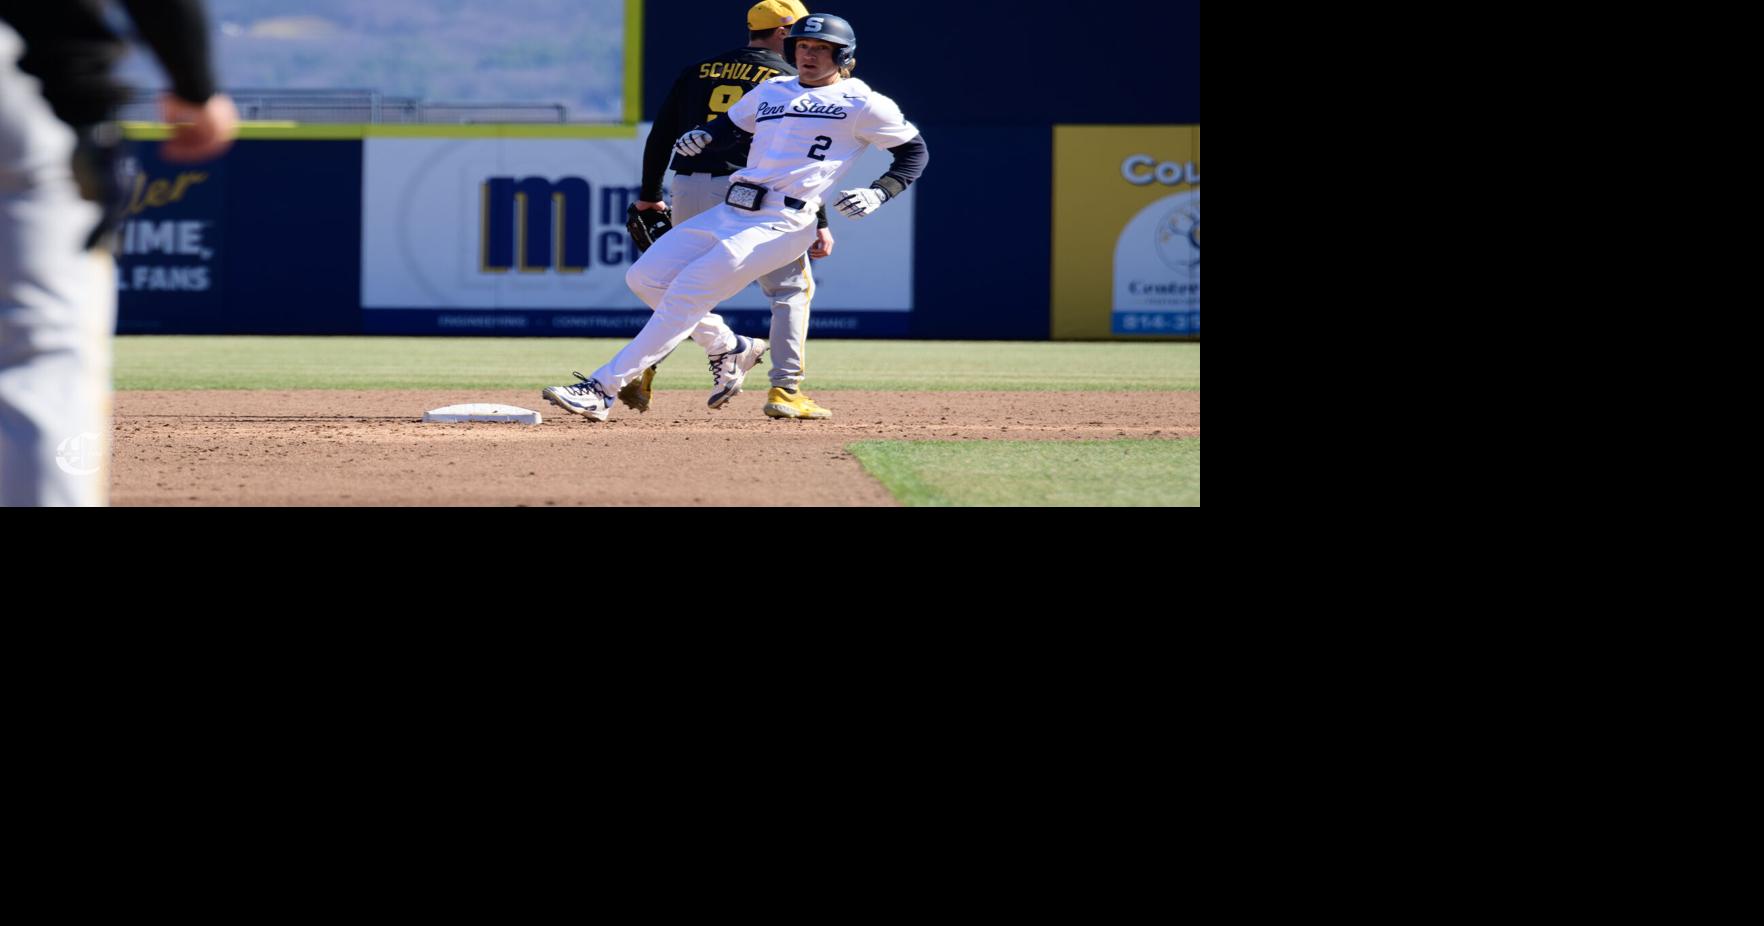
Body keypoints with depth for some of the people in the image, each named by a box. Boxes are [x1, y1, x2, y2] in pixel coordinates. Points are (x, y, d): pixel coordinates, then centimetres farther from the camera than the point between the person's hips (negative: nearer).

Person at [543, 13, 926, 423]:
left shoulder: (861, 103, 2)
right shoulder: (771, 91, 20)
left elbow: (915, 151, 6)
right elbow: (730, 127, 24)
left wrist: (878, 194, -9)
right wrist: (702, 136, 0)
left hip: (781, 222, -8)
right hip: (729, 213, 8)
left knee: (688, 291, -18)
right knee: (644, 277, -1)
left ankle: (602, 390, -19)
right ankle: (728, 348, 17)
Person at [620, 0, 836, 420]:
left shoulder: (698, 71, 15)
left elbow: (660, 135, 14)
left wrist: (649, 196, 23)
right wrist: (820, 223, -4)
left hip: (688, 192, 4)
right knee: (792, 288, 8)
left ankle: (642, 370, 2)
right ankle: (785, 390, -3)